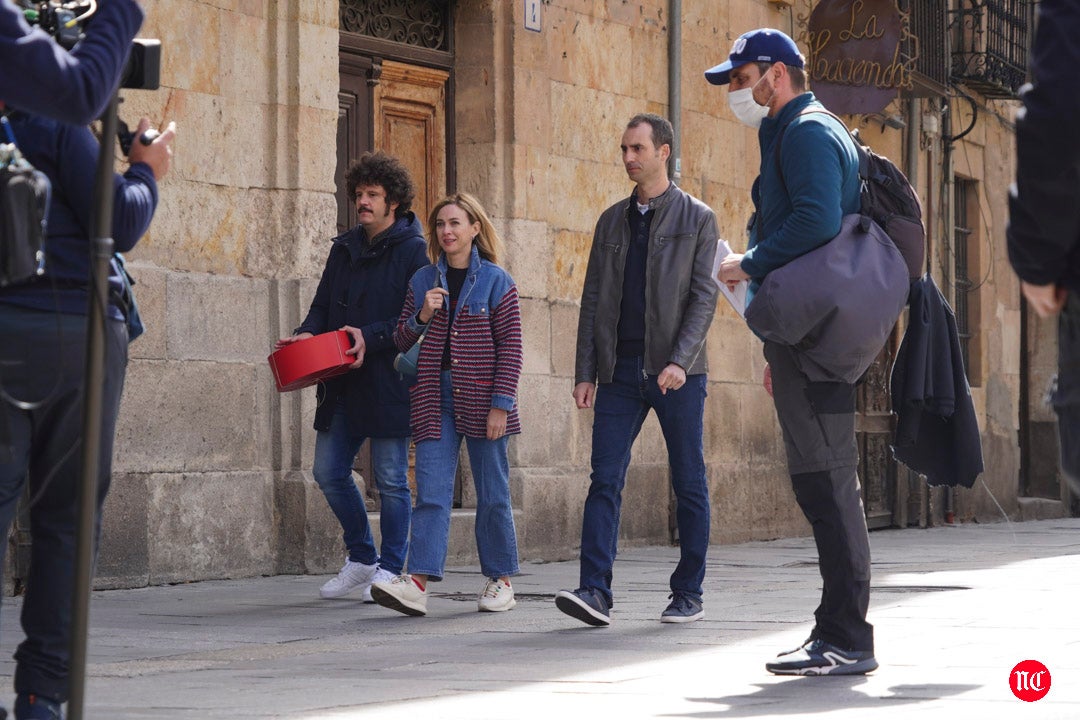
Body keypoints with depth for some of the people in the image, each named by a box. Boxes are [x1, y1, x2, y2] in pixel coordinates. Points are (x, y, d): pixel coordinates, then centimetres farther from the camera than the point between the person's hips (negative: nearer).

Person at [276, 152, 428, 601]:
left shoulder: (413, 251, -6)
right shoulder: (343, 249, 15)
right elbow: (323, 305, 17)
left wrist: (371, 337, -22)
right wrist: (308, 333, -4)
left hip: (389, 385, -7)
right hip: (343, 386, 7)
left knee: (391, 480, -1)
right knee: (329, 472, 7)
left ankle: (390, 569, 10)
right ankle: (362, 559, 22)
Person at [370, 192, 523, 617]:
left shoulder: (496, 282, 0)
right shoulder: (423, 281, 11)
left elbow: (510, 346, -4)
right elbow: (401, 342, 15)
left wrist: (501, 404, -10)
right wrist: (421, 316, -6)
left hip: (481, 400, -3)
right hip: (435, 400, 3)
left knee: (492, 494, 4)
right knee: (431, 493, -6)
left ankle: (500, 580, 15)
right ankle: (418, 583, -16)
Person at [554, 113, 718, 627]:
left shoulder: (696, 219, 3)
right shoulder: (612, 221, 15)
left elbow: (703, 296, -5)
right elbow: (593, 299, 14)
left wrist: (680, 361, -18)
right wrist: (584, 372, 5)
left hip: (677, 372, -3)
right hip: (620, 369, 3)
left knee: (688, 484, 3)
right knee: (605, 480, -8)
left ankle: (688, 594, 11)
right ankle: (595, 592, -14)